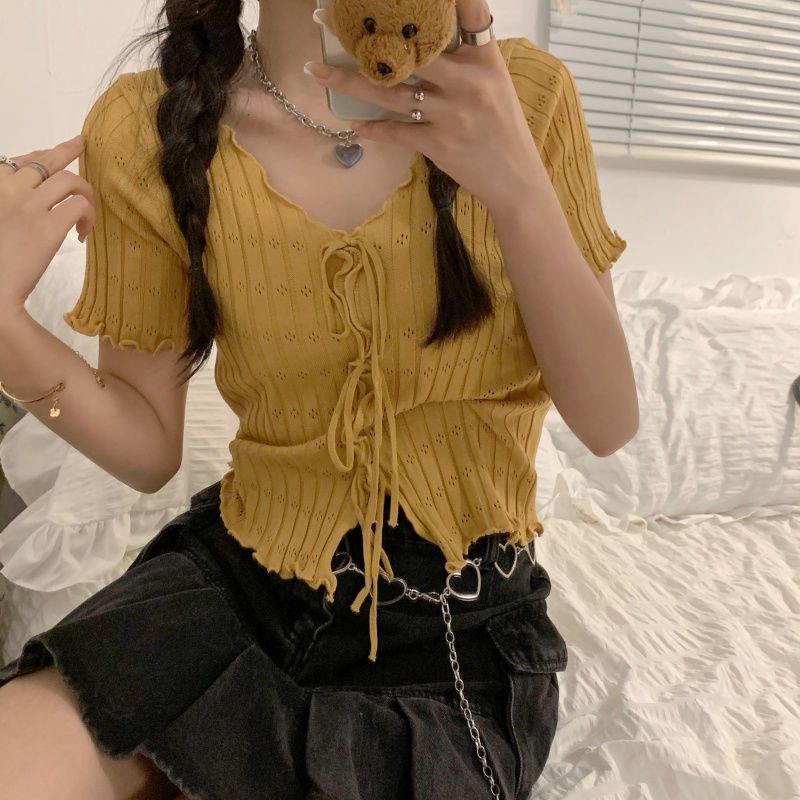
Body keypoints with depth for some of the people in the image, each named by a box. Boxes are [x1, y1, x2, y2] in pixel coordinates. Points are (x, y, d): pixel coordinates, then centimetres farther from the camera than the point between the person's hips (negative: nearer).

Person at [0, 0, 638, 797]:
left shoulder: (525, 94, -8)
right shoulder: (145, 130, -7)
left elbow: (608, 423, -10)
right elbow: (149, 450, -2)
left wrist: (515, 182, -24)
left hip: (456, 622, 1)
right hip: (233, 580, 1)